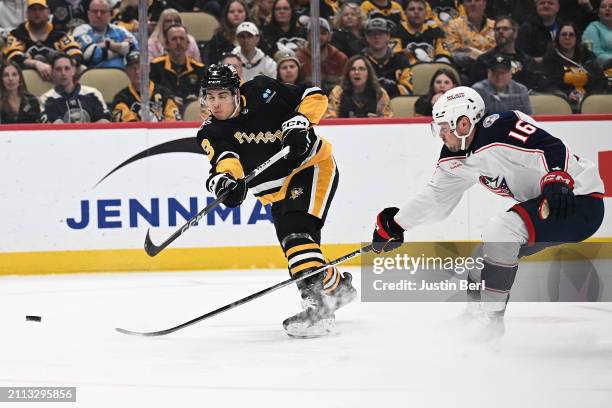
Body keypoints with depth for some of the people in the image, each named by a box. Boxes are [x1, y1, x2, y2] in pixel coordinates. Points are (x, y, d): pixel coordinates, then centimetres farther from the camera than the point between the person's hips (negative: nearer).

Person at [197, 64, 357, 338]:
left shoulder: (262, 91, -14)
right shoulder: (211, 133, -9)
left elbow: (315, 97, -7)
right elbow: (224, 158, -31)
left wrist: (299, 122, -24)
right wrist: (224, 179, -53)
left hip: (313, 165, -6)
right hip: (277, 190, 6)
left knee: (295, 230, -26)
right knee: (293, 243, 6)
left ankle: (317, 304, -37)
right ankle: (337, 285, 36)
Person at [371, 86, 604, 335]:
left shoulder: (502, 127, -21)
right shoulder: (457, 155, 8)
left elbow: (551, 148, -29)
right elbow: (438, 194, 18)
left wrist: (558, 181, -45)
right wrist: (394, 224, 19)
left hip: (579, 199, -10)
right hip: (542, 203, 10)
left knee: (499, 231, -23)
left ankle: (491, 318, -17)